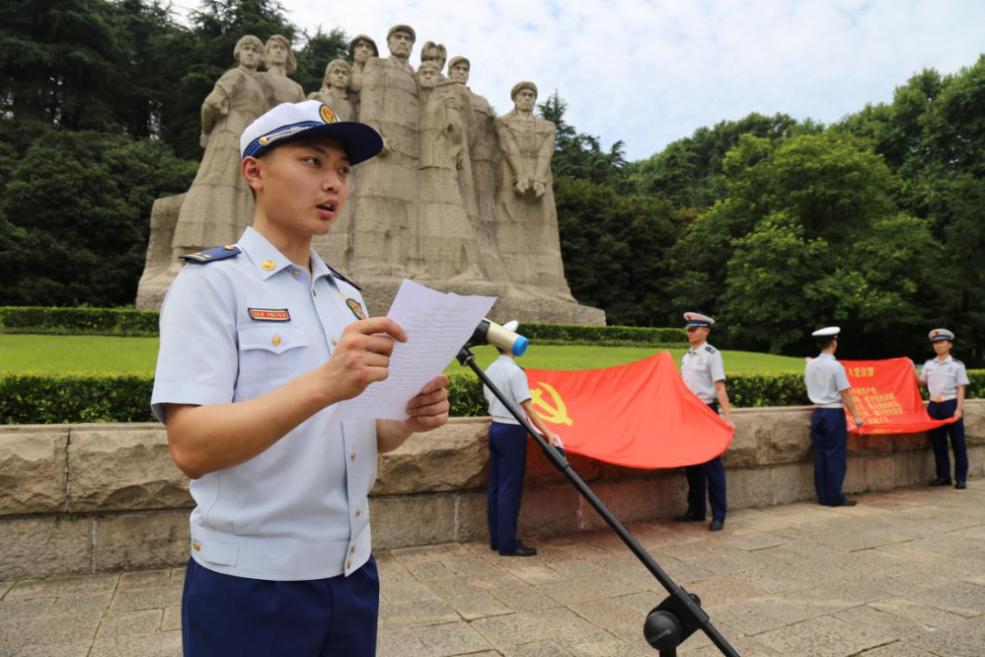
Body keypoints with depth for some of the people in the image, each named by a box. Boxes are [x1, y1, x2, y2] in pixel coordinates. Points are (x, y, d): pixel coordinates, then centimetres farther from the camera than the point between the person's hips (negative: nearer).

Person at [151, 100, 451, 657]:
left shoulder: (347, 295, 8)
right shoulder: (213, 281, -10)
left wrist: (408, 419, -10)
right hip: (251, 586, -6)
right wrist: (322, 385, -34)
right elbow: (191, 447, -21)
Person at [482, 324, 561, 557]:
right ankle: (508, 543, 2)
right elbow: (527, 407, -20)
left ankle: (496, 539, 19)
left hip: (495, 427, 8)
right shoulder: (514, 371, -16)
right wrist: (547, 433, -20)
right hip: (511, 431, -8)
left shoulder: (491, 369, 9)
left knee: (495, 486, 12)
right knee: (510, 488, -3)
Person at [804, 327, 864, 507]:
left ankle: (823, 496, 13)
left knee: (820, 455, 8)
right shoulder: (836, 366, -12)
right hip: (834, 413, -6)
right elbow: (845, 394, -12)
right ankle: (835, 497, 4)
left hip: (818, 412, 6)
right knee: (835, 456, 1)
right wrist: (855, 416, -7)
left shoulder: (810, 365, 5)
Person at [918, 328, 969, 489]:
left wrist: (959, 409, -12)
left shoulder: (957, 365, -2)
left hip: (951, 405, -4)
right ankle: (943, 476, 17)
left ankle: (961, 478, 7)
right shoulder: (929, 364, 9)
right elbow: (922, 382, 18)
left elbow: (960, 389, -4)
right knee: (938, 443, 8)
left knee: (958, 443, 1)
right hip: (934, 406, 4)